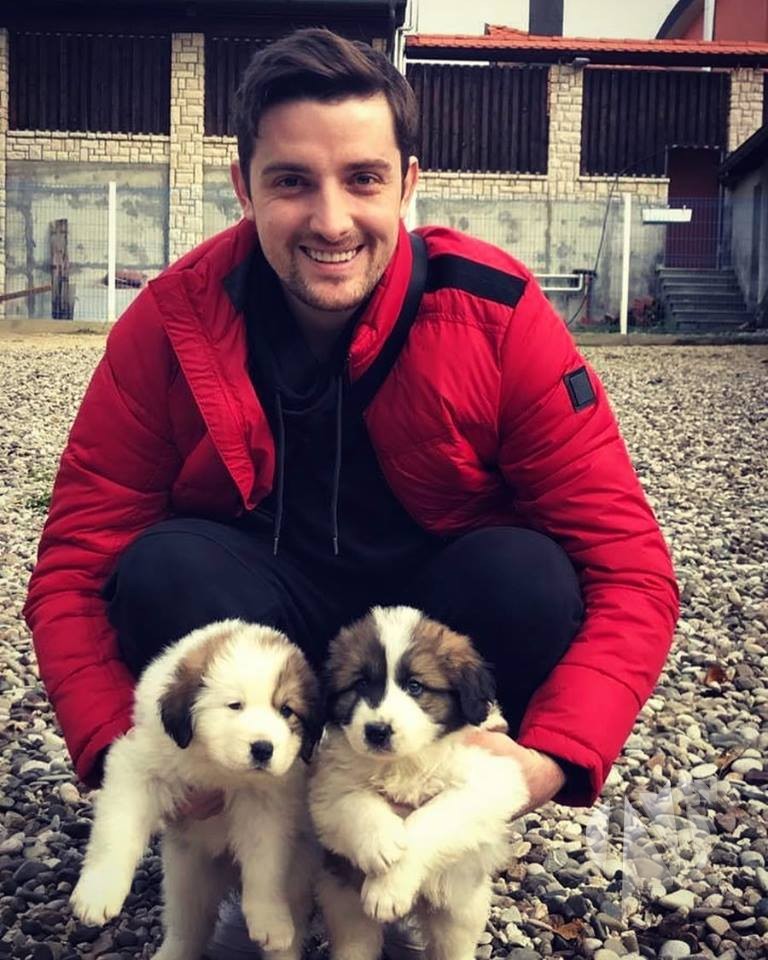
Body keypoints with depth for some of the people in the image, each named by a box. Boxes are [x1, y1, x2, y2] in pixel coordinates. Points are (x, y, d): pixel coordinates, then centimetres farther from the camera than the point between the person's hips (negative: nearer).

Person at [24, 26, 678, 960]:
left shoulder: (497, 315, -20)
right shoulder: (171, 326, -17)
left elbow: (628, 566, -21)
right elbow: (74, 566, -14)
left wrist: (552, 759, -37)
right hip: (268, 622, 1)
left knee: (526, 574, -31)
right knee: (164, 568, -29)